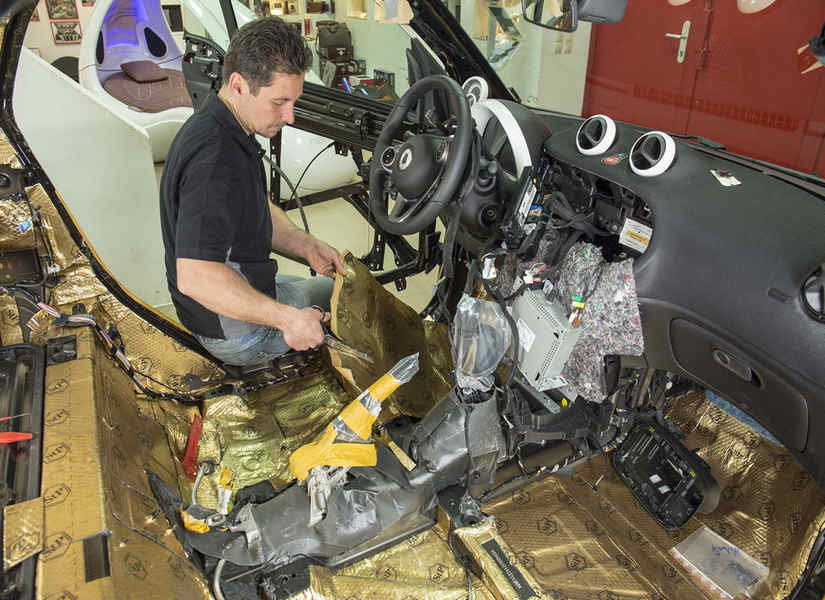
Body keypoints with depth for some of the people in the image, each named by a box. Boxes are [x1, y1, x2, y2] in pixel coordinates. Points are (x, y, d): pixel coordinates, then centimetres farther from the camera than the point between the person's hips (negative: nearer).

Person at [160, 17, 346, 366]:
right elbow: (194, 277, -37)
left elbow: (256, 212, 13)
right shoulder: (215, 158, -32)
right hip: (237, 333, -9)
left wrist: (306, 246, -4)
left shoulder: (226, 132, 2)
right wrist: (286, 318, -32)